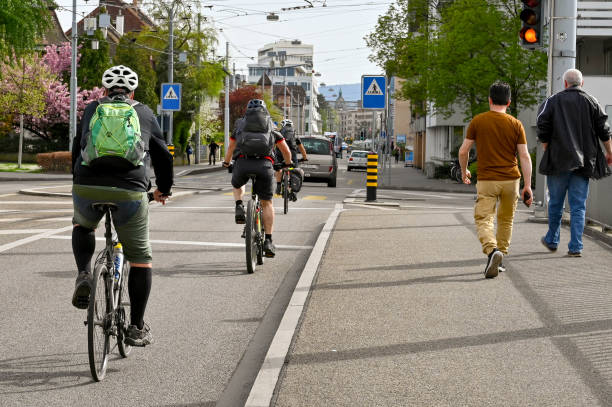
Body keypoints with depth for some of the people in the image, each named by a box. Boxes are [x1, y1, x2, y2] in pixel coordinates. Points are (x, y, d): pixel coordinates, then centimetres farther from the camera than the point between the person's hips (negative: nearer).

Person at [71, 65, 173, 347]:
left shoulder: (92, 110, 21)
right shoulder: (144, 114, 19)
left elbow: (77, 150, 29)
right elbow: (163, 155, 24)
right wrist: (164, 189, 41)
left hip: (87, 189, 1)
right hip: (129, 193, -1)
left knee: (82, 225, 35)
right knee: (140, 257, 14)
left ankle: (84, 275, 11)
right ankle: (136, 328, 13)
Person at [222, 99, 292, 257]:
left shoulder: (240, 124, 26)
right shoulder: (271, 127, 25)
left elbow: (230, 148, 40)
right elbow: (286, 151, 29)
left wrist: (226, 163, 59)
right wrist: (288, 164, 50)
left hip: (242, 163, 1)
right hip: (264, 164, -1)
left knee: (237, 185, 34)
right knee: (267, 203, 13)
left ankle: (239, 207, 6)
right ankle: (268, 242, 6)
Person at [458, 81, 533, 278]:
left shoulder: (477, 121, -1)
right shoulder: (516, 125, 1)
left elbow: (463, 151, 1)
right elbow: (524, 156, -3)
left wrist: (464, 171, 20)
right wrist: (527, 186, -2)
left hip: (486, 180, -2)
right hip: (511, 180, 2)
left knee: (483, 219, -4)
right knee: (506, 221, 17)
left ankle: (492, 250, -30)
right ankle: (499, 259, 22)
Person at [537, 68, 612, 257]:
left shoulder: (552, 101, 0)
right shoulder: (592, 102, 5)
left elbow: (543, 131, -4)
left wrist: (547, 152, 9)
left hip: (558, 161, -1)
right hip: (583, 163, 1)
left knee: (555, 203, 12)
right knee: (578, 206, 3)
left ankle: (552, 241, 24)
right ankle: (575, 247, -2)